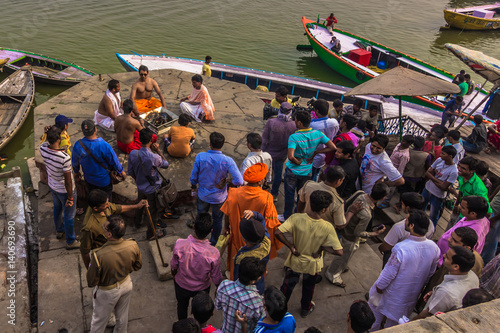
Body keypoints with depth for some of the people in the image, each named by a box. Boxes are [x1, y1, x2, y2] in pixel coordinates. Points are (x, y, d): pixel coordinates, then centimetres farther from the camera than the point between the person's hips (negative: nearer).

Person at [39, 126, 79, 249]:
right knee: (69, 216, 15)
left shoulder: (42, 148, -20)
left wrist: (49, 134, -6)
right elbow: (68, 181, -27)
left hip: (52, 186, 7)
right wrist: (70, 198, -15)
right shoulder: (65, 158, -38)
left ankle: (59, 231, 57)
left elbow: (47, 142, 10)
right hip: (65, 190, -7)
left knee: (57, 209, 32)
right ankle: (70, 242, 36)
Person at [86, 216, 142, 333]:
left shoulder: (99, 255, -39)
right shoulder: (133, 246, -27)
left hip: (108, 292, -4)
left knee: (99, 319, 25)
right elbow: (138, 266, -6)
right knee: (122, 315, 31)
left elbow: (91, 282, -23)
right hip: (126, 285, 4)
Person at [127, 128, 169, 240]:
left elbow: (130, 172, -3)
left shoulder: (133, 154, -18)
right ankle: (151, 233, 34)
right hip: (152, 189, -5)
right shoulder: (154, 157, -34)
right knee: (153, 211, 17)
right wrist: (158, 151, -11)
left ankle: (137, 222, 59)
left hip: (140, 187, 5)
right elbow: (166, 164, -12)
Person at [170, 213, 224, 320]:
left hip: (181, 284, 1)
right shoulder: (214, 254, -36)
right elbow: (216, 277, -19)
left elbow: (173, 266, -14)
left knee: (182, 305, 32)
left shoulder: (180, 244, -34)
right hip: (202, 288, -1)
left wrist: (173, 275, 10)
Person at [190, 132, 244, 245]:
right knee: (217, 220, 23)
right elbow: (239, 181, -30)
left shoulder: (200, 157, -23)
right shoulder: (227, 161, -26)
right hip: (219, 197, -1)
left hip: (203, 195, 1)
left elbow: (194, 177, -11)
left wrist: (193, 185, 12)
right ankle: (213, 244, 42)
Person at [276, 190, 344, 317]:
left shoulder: (296, 218, -28)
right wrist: (322, 247, -13)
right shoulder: (327, 228, -29)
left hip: (295, 260, 1)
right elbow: (338, 251, -28)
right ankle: (305, 309, 54)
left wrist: (291, 246, -19)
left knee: (287, 285, 27)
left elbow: (278, 232, -33)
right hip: (312, 264, -1)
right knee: (309, 288, 30)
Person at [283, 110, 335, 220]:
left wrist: (298, 162, -17)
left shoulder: (294, 137, -26)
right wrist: (315, 152, -9)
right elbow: (332, 147, -12)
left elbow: (291, 156, -38)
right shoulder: (317, 134, -12)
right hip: (307, 171, 4)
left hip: (293, 171, -4)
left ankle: (287, 218, 33)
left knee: (289, 195, 16)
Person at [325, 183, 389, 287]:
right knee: (344, 257, 21)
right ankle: (333, 275, 47)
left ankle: (339, 267, 62)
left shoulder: (360, 193, -22)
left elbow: (346, 204, -4)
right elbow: (358, 233, -26)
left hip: (344, 227, 7)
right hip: (351, 237, -7)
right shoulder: (366, 214, -41)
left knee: (342, 252, 34)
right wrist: (376, 233, -17)